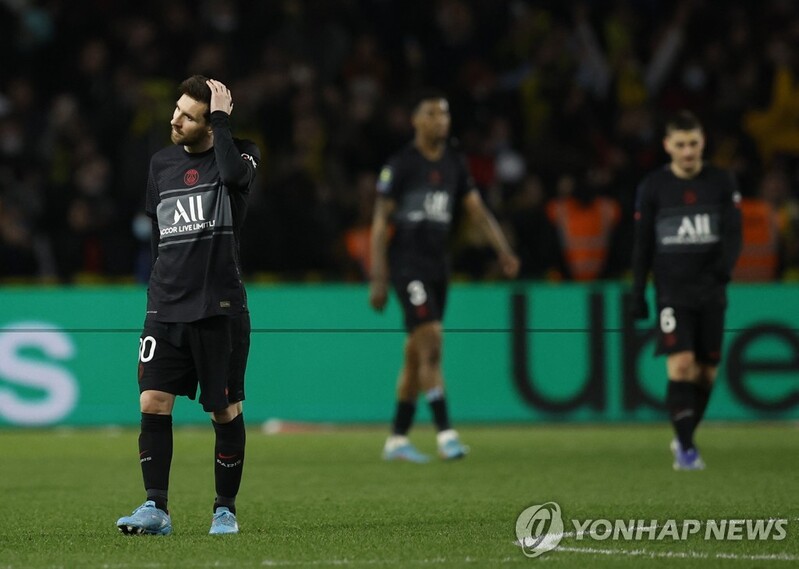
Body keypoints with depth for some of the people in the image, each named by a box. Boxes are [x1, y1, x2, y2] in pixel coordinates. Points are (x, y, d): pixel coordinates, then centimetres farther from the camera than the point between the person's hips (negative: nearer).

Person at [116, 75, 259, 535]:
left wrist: (222, 120, -18)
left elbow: (234, 174, -28)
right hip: (166, 307, 4)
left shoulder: (240, 153, -2)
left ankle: (226, 509, 15)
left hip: (220, 308, -4)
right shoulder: (161, 164, 12)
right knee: (153, 403, -8)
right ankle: (156, 508, -5)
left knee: (226, 412, 2)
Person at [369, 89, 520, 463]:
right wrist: (378, 279, -12)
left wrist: (504, 251, -9)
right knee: (431, 345, -17)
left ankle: (397, 440, 17)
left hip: (438, 265, 6)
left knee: (416, 355, 10)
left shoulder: (455, 165, 10)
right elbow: (381, 222, -7)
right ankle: (445, 434, -20)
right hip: (407, 263, -6)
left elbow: (477, 210, 7)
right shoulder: (400, 165, -7)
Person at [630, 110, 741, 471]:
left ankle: (684, 438, 25)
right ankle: (685, 448, -15)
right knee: (681, 364, -17)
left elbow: (733, 234, -4)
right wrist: (637, 295, 3)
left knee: (706, 372, 5)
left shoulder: (722, 183, 3)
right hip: (671, 290, -2)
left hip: (711, 291, 2)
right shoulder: (653, 187, 2)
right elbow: (642, 245, 6)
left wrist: (724, 266, -24)